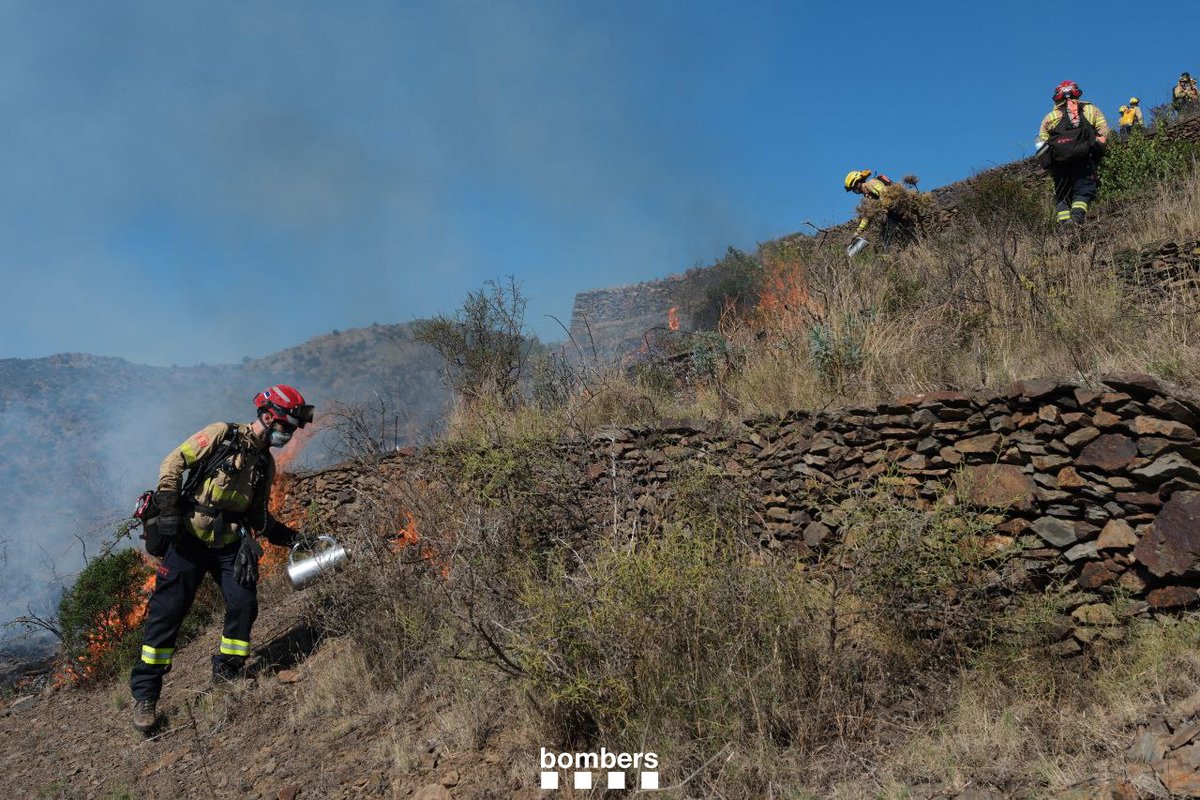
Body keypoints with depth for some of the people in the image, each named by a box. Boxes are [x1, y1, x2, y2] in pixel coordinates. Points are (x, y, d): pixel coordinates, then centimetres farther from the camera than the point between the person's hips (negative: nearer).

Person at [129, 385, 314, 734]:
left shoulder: (265, 463, 12)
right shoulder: (221, 434, -6)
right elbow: (172, 463, -8)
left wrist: (289, 536, 7)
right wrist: (168, 510, -16)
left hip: (230, 544, 5)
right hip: (190, 538, -5)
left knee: (244, 604, -8)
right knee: (167, 610, -4)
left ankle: (226, 676, 11)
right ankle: (145, 695, 8)